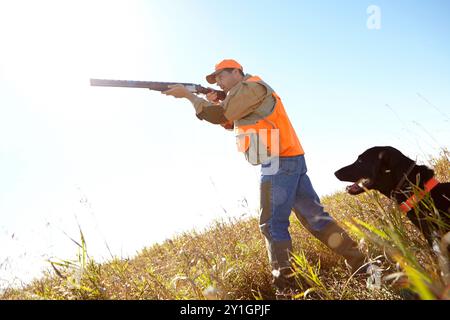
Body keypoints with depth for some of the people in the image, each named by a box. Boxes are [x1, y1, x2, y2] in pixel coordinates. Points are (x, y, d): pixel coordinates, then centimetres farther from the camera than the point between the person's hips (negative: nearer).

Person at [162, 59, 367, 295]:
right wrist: (215, 103, 11)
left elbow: (219, 116, -12)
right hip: (290, 161, 10)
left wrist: (188, 95, -4)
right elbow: (230, 122, 27)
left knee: (273, 224, -7)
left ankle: (285, 285, -3)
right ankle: (359, 263, 14)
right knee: (313, 216, 10)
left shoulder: (250, 87, -5)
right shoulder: (248, 93, 26)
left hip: (280, 163, -10)